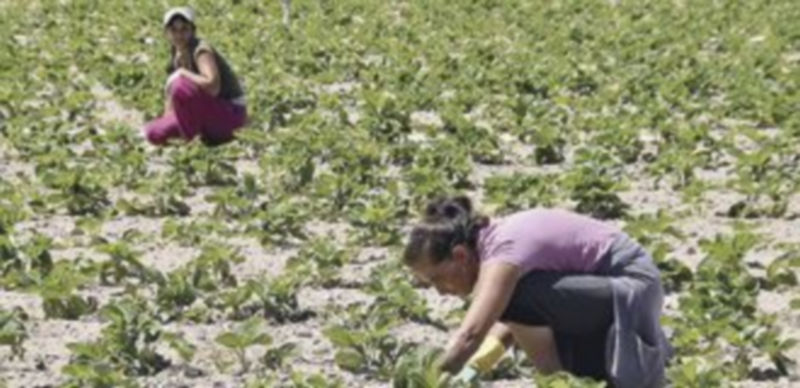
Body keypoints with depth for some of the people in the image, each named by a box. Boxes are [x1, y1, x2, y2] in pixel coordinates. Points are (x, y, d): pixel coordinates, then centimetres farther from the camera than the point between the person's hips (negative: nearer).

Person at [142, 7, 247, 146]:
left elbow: (212, 86, -36)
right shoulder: (176, 55, 4)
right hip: (209, 111, 9)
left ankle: (190, 139, -13)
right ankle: (214, 134, 11)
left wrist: (182, 73, -24)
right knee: (153, 132, 5)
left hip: (231, 113, -9)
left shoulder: (201, 51, -21)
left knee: (181, 85, -31)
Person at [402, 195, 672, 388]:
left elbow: (470, 334, -38)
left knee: (514, 297, -27)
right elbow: (502, 324, 3)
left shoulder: (504, 251, -26)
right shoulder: (492, 242, 2)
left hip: (632, 287, -10)